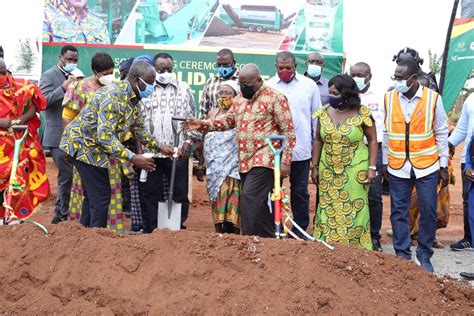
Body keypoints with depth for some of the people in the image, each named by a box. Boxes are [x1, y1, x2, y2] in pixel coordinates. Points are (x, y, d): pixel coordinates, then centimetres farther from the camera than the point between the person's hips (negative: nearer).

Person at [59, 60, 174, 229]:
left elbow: (138, 129, 19)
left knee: (92, 196, 17)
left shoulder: (133, 99, 4)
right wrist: (132, 158, -36)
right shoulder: (113, 96, -27)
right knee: (101, 196, -10)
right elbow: (104, 136, -34)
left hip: (92, 146, 10)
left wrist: (158, 147, 13)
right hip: (83, 144, -10)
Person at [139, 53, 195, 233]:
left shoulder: (184, 89, 9)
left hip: (178, 150, 0)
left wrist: (188, 142, -1)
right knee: (150, 193, 4)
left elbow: (191, 118, 9)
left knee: (180, 192, 2)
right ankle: (151, 230, 12)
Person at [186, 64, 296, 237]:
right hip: (245, 161, 7)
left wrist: (285, 161, -13)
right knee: (257, 203, 11)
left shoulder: (275, 98, -8)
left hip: (264, 160, -7)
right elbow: (227, 121, 18)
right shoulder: (241, 99, 14)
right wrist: (202, 124, 3)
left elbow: (288, 132, -9)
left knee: (249, 199, -14)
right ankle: (269, 237, 22)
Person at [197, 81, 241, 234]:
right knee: (217, 203, 4)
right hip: (214, 168, 5)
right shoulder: (212, 113, 14)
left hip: (232, 169, -5)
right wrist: (201, 165, 18)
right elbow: (206, 141, 19)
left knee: (232, 205, -11)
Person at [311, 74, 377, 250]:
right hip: (328, 171, 4)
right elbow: (318, 140, 9)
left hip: (355, 171, -3)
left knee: (353, 212, 0)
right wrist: (315, 166, 7)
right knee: (327, 210, 6)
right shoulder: (324, 112, 2)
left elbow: (373, 141, -3)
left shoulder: (362, 113, -8)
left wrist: (372, 167, -10)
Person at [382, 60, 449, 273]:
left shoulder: (432, 98, -7)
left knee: (428, 211, 2)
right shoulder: (389, 98, 0)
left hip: (426, 165, -2)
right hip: (398, 166, 2)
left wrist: (443, 166, 0)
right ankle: (402, 255, 16)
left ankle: (424, 256, 18)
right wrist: (385, 162, 10)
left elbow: (441, 133, 0)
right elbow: (387, 132, 8)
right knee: (399, 211, 5)